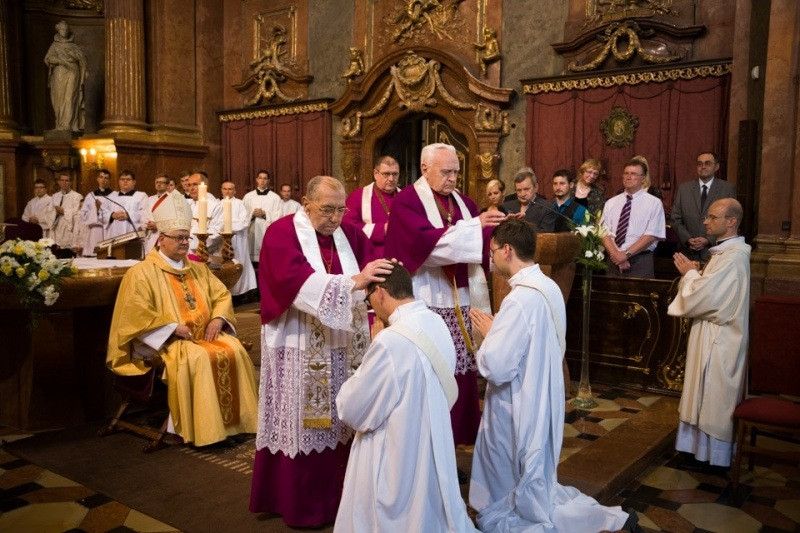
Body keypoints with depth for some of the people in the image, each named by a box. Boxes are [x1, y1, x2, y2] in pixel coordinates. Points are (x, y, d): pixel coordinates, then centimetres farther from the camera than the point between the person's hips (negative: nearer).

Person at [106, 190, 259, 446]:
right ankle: (203, 429, -24)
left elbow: (222, 295, 17)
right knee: (198, 358, -33)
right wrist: (173, 327, -18)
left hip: (205, 334, 6)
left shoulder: (198, 269, 17)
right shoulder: (143, 272, -3)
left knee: (235, 351, -19)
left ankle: (233, 420, -11)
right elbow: (137, 314, -13)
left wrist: (218, 319, -4)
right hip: (167, 341, -6)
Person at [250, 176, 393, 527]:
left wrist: (386, 275, -26)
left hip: (345, 346, 5)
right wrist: (353, 282, -34)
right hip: (300, 348, -5)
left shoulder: (350, 235, 8)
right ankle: (299, 504, 22)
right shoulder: (282, 233, -9)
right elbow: (300, 283, -24)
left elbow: (372, 266, -3)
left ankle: (337, 495, 27)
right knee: (303, 424, 5)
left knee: (341, 421, 10)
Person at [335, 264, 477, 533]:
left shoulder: (390, 342, -29)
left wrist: (352, 384, 2)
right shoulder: (437, 323, -4)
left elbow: (354, 410, -18)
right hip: (433, 447, 8)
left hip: (398, 458, -8)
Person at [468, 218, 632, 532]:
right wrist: (497, 329, 7)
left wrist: (487, 332, -11)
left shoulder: (520, 300, -26)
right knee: (534, 478, 24)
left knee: (517, 491, 11)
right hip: (541, 400, 9)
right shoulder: (550, 288, 2)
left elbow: (496, 367, -29)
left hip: (518, 409, -9)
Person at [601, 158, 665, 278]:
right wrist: (615, 254, -14)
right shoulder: (611, 203, 9)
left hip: (640, 262, -3)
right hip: (614, 261, 3)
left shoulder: (654, 203, 0)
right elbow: (604, 232, 2)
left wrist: (627, 254, -16)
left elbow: (651, 235, -9)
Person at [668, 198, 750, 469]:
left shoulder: (734, 256, -22)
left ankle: (716, 454, 16)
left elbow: (703, 297, -24)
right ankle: (703, 445, 29)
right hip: (709, 333, 10)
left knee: (715, 398, 3)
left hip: (719, 340, -10)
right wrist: (693, 272, 2)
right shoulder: (724, 251, 11)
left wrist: (690, 273, -7)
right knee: (706, 396, 17)